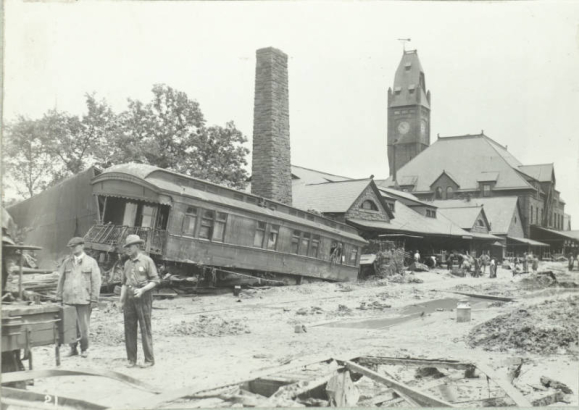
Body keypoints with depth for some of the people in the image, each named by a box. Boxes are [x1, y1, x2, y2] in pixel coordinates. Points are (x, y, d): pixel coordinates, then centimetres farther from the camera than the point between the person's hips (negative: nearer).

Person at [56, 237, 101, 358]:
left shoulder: (91, 262, 4)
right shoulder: (67, 262, 12)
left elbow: (96, 281, 1)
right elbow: (61, 280, 13)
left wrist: (94, 299, -5)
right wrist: (59, 297, 8)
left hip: (84, 299, -3)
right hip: (68, 299, 3)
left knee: (84, 326, -2)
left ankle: (84, 349, 13)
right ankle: (73, 348, 15)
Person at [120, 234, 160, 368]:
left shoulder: (147, 261, -3)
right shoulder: (127, 263, 14)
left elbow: (155, 281, -6)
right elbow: (124, 283, 18)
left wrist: (142, 290, -18)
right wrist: (122, 300, 10)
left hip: (143, 298, -5)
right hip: (130, 299, 5)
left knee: (145, 329, -2)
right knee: (129, 329, 4)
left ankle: (149, 359, 5)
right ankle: (132, 359, 11)